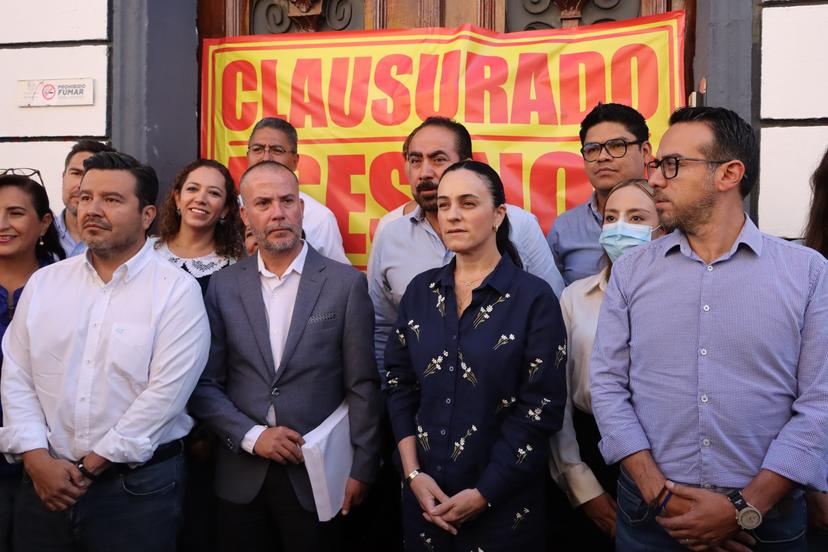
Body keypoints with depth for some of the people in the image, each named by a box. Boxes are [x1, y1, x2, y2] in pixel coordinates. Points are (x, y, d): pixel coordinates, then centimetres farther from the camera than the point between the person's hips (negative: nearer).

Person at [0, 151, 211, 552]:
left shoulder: (177, 291, -10)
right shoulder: (43, 283, 6)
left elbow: (165, 393, -15)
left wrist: (89, 466, -12)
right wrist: (37, 458, -7)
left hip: (138, 487, -4)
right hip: (45, 485, 4)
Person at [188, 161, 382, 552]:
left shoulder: (346, 283, -5)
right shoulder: (223, 286, 2)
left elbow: (363, 387, -4)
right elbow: (205, 385, 4)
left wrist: (361, 470, -6)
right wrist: (252, 436, -8)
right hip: (241, 479, 2)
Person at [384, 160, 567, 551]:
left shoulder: (534, 298, -10)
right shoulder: (421, 290, 2)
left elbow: (541, 407, -12)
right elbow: (399, 383, 5)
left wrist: (484, 494, -12)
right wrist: (413, 473, -5)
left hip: (502, 503, -3)